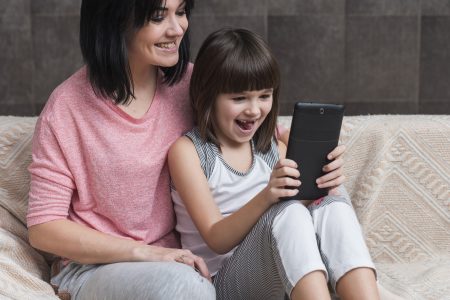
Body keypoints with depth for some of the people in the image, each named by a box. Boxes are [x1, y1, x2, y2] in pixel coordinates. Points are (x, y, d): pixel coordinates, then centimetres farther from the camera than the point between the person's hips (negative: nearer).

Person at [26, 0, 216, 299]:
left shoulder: (190, 82, -2)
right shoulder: (67, 107, -12)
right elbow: (43, 228, -9)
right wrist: (145, 252, -18)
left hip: (180, 258, 4)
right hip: (95, 265, -3)